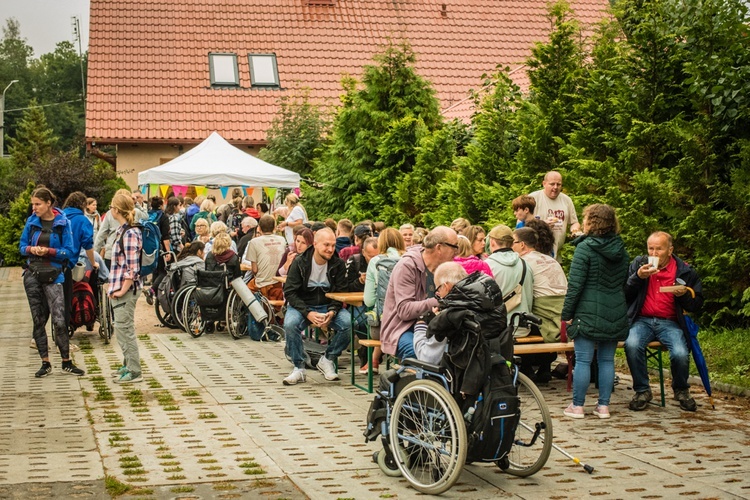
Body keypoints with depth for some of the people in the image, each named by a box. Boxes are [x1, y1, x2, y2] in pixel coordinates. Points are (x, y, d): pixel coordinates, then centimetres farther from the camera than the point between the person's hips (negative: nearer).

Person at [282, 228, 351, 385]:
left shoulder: (338, 264, -2)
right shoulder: (300, 263, -8)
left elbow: (341, 292, -2)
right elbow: (290, 292, -10)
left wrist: (332, 312, -23)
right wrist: (308, 313, -24)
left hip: (328, 306, 2)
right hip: (302, 306, -2)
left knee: (347, 322, -27)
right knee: (290, 323, -34)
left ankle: (327, 360, -5)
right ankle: (298, 368, -16)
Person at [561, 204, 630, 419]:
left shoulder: (585, 248, -11)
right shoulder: (621, 250, 9)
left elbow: (575, 284, -13)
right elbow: (625, 283, 17)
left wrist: (567, 313, -7)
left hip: (589, 313, -6)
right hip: (615, 313, 6)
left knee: (583, 360, 0)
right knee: (607, 360, 10)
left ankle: (577, 406, 4)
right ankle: (603, 405, 13)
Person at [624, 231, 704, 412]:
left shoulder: (685, 271, 6)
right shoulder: (638, 264, 8)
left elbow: (697, 304, 9)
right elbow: (623, 294, 1)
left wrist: (685, 294, -11)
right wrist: (638, 277, -13)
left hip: (670, 323, 0)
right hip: (642, 321, 0)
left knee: (680, 354, -28)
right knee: (632, 345, -33)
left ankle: (681, 390, 8)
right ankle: (642, 390, -9)